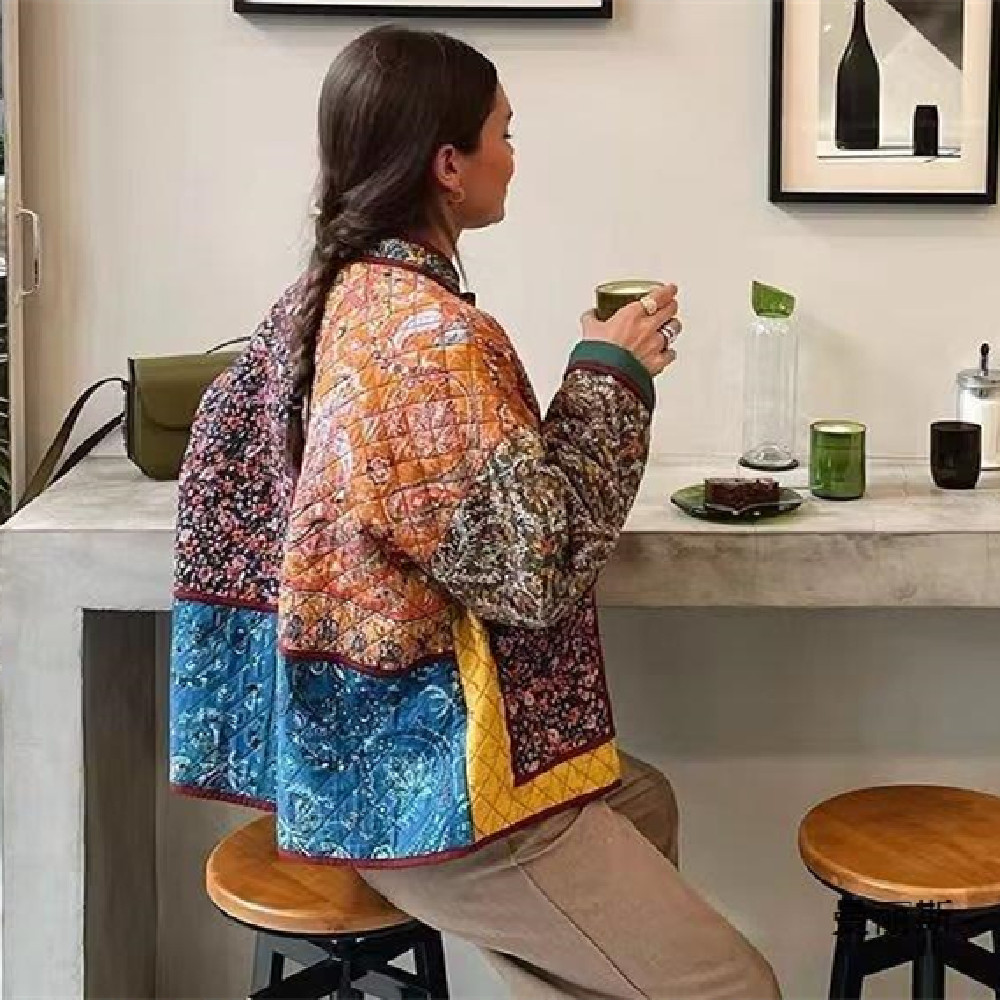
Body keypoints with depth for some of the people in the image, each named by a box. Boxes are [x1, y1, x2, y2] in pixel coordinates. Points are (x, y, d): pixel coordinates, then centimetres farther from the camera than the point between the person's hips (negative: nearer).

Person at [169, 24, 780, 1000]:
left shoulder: (318, 298, 5)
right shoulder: (435, 336, -24)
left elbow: (219, 463, 17)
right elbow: (537, 569, -24)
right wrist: (609, 372, -12)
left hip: (353, 739, 11)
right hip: (428, 783, -10)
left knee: (643, 799, 31)